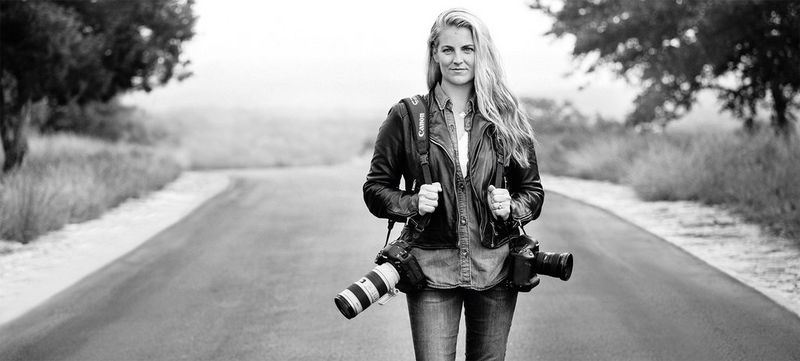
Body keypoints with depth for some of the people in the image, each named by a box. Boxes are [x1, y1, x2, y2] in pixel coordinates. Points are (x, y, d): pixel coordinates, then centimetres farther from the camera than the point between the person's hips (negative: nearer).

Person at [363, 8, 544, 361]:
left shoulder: (507, 119, 5)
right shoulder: (406, 117, 0)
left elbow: (532, 190, 12)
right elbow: (375, 188, 5)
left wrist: (510, 208, -9)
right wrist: (413, 202, -13)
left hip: (494, 269, 2)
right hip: (431, 269, -2)